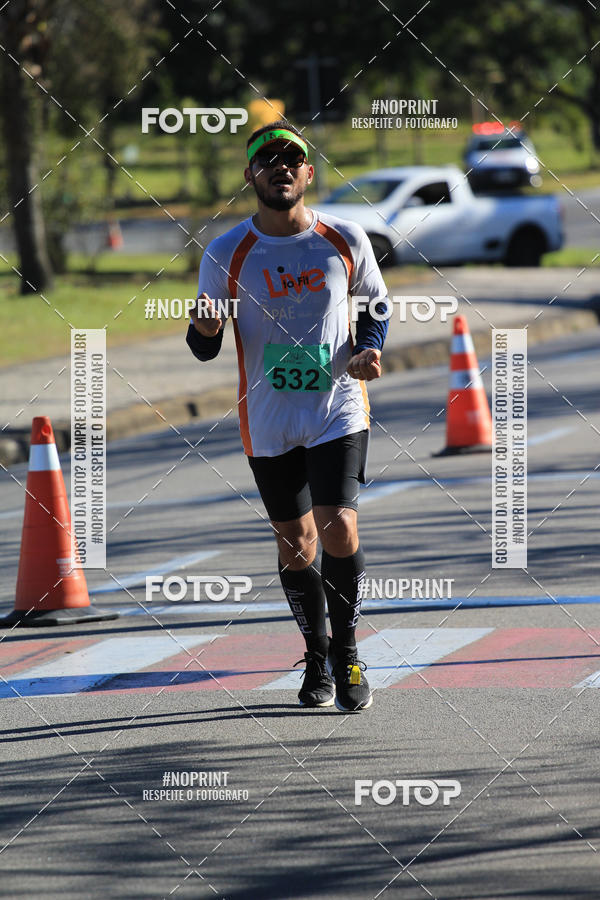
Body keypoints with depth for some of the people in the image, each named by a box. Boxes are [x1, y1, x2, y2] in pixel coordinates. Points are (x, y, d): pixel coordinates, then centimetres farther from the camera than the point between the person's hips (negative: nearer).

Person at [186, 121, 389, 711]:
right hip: (268, 424, 1)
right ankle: (317, 659, 27)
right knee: (294, 543, 8)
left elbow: (375, 304, 13)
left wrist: (369, 350, -7)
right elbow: (204, 350, 1)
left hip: (338, 412, -1)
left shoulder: (346, 240, -2)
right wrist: (205, 327, -22)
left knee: (338, 528, -16)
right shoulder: (225, 254, -4)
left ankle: (347, 654, 2)